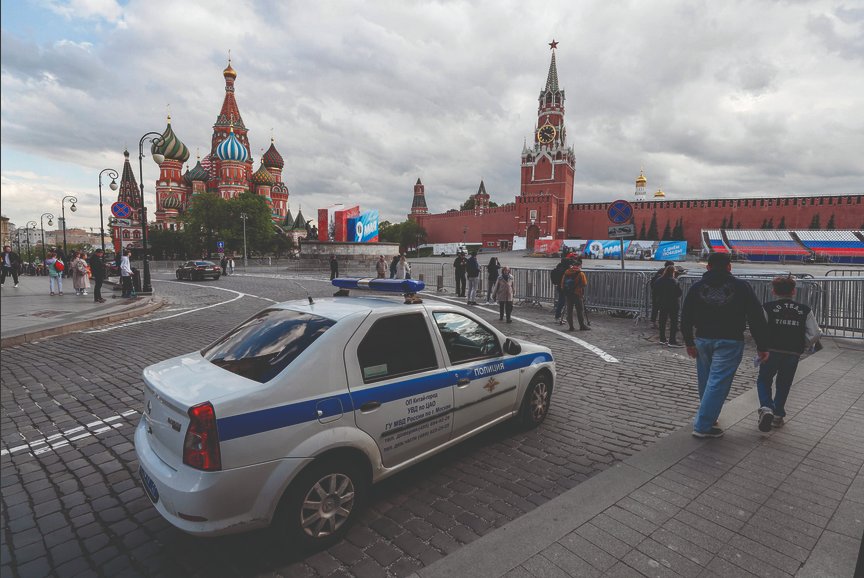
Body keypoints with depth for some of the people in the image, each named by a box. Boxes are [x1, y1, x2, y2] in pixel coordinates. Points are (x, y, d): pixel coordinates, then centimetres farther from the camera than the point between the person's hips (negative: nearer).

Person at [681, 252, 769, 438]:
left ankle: (708, 415, 35)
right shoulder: (741, 286, -2)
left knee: (705, 381, 17)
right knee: (718, 383, -2)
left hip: (703, 340, 3)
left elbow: (686, 317, 5)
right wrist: (762, 347, 1)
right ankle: (703, 426, -2)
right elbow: (756, 318, -3)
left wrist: (689, 342, 12)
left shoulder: (697, 286, 4)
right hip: (729, 342, -3)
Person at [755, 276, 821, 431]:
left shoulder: (768, 308, -7)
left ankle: (766, 408, -10)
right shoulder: (804, 310, 3)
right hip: (793, 355, 3)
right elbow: (814, 334, 0)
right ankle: (778, 416, 27)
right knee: (783, 385, 17)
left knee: (763, 381, 13)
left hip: (771, 352, -3)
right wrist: (802, 348, 13)